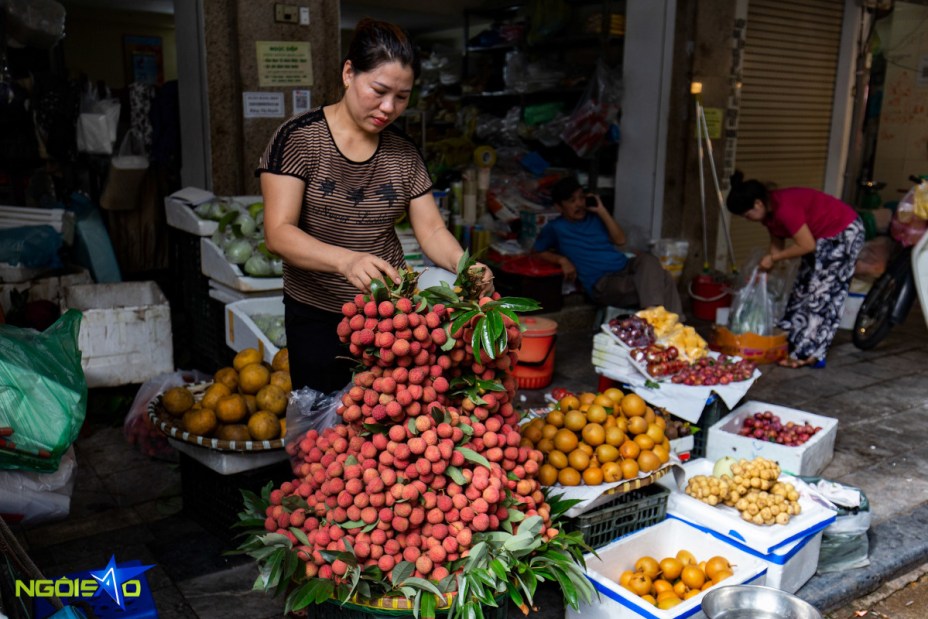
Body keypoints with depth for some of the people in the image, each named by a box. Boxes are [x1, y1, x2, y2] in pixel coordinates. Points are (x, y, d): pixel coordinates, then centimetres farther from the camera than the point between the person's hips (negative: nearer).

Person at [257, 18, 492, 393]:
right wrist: (347, 260, -38)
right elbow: (278, 233, -19)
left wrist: (465, 266, -21)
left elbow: (431, 230, 1)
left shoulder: (403, 152, 2)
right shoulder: (299, 138, -11)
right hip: (317, 317, -3)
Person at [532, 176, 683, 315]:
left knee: (648, 260, -31)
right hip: (602, 283, -5)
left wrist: (602, 211, 4)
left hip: (625, 267, 5)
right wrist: (562, 260, -7)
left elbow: (620, 240, 10)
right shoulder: (555, 228, 6)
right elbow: (537, 252, 9)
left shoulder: (594, 217, 18)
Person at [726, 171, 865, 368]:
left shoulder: (784, 208, -31)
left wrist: (773, 258, -18)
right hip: (822, 236, 10)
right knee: (803, 287, 11)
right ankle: (789, 343, 19)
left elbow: (807, 246, -27)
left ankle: (808, 354, -3)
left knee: (822, 293, -7)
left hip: (844, 232, -10)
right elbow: (777, 244, 6)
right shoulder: (769, 211, -2)